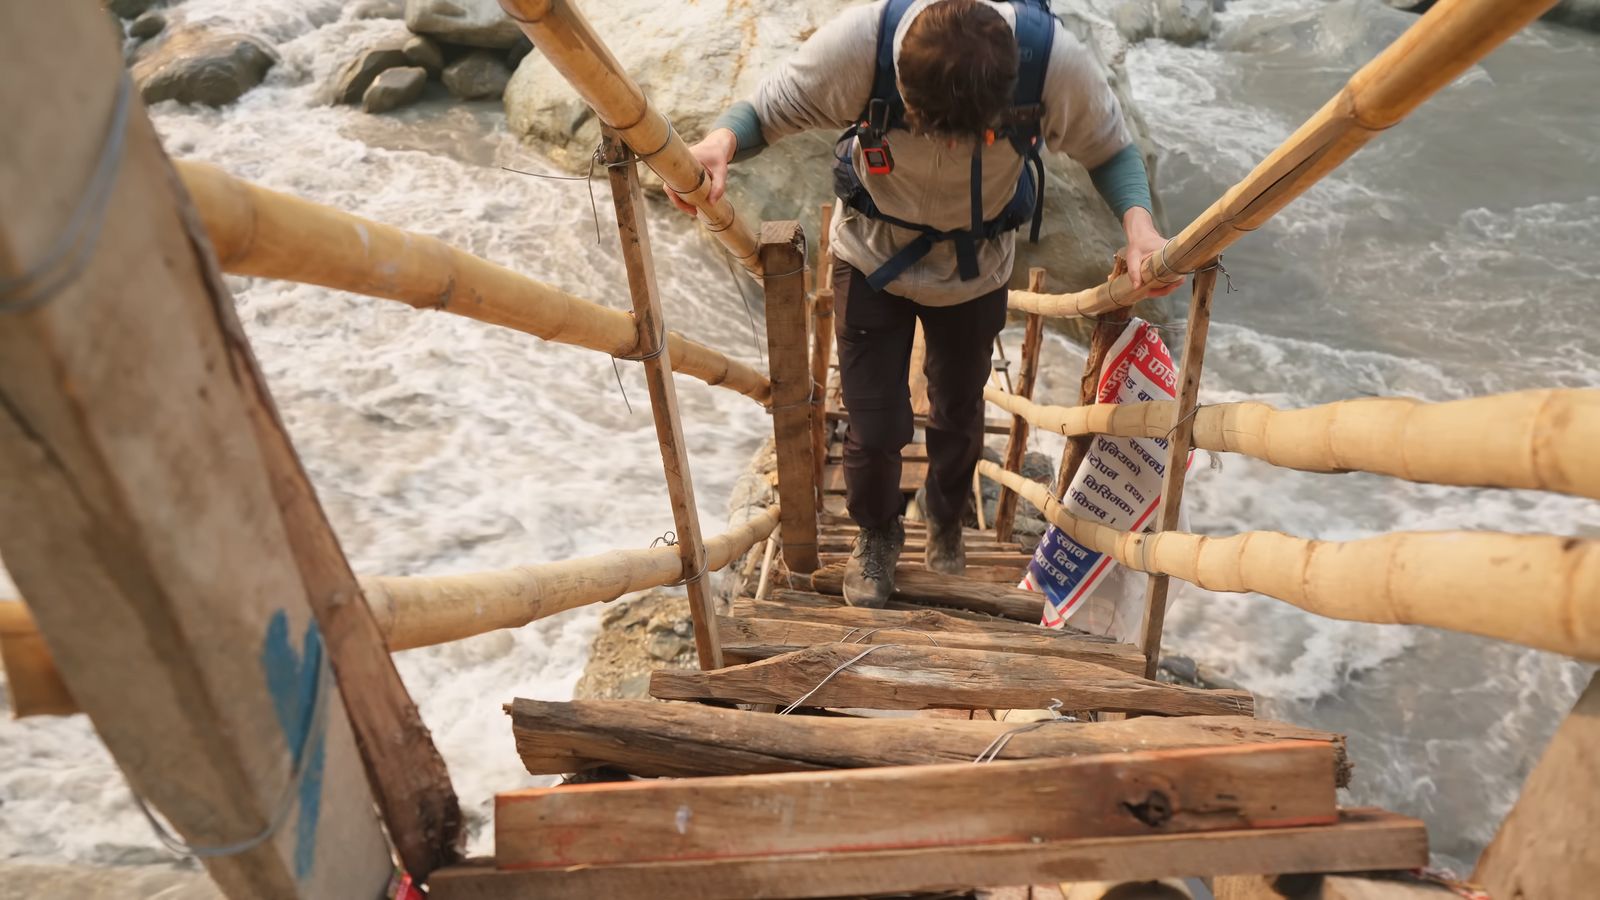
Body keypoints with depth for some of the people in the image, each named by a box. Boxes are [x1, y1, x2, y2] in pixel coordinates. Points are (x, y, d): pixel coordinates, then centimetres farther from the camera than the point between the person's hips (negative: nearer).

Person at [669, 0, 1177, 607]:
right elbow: (764, 112, -19)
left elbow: (1111, 150, -12)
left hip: (974, 273, 2)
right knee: (875, 426, 3)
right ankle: (877, 533, 40)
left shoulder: (1054, 57, -31)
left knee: (959, 414, 20)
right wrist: (722, 138, -43)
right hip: (872, 258, -1)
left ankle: (946, 523, 54)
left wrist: (1137, 220, -31)